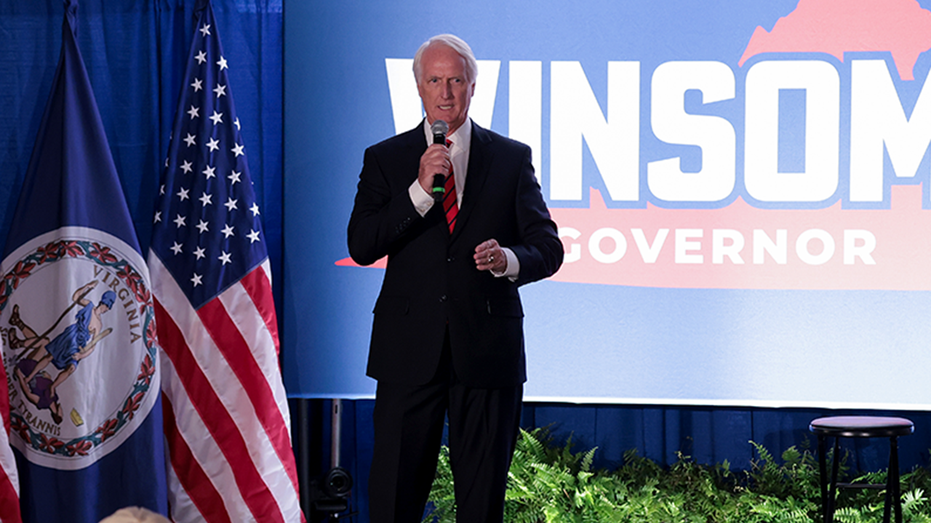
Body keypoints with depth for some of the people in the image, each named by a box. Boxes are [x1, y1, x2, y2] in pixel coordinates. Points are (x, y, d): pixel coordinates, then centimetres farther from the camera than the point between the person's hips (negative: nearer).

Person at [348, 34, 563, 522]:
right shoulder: (385, 159, 7)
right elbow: (361, 246, -4)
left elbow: (547, 247, 4)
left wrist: (510, 259, -19)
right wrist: (420, 190, -15)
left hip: (487, 351, 0)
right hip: (409, 350, 0)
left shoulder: (511, 158, 8)